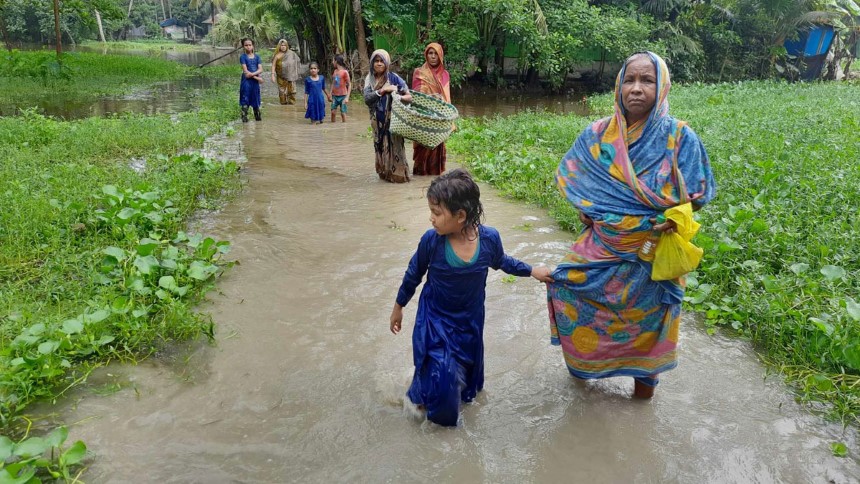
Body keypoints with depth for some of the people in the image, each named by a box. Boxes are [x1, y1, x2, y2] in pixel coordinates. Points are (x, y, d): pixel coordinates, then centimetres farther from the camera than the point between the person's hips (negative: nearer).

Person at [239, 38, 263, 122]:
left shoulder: (257, 57, 7)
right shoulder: (243, 57, -4)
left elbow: (260, 70, -3)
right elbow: (245, 71, -12)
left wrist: (252, 74, -19)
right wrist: (257, 77, -17)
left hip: (255, 81, 4)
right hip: (246, 81, -4)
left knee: (256, 99, 12)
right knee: (245, 99, -4)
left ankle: (257, 116, 23)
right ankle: (244, 116, -3)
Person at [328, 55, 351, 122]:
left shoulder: (345, 72, -10)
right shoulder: (335, 71, 8)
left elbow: (349, 85, -9)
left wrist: (347, 97, -15)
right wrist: (330, 93, 10)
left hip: (342, 96, -5)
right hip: (335, 96, 5)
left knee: (343, 113, -1)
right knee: (333, 112, 0)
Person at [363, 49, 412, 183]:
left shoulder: (394, 78, -6)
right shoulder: (369, 79, 4)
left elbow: (409, 96, -7)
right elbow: (367, 99, -9)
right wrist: (383, 90, -20)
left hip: (392, 119, -4)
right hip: (377, 121, 4)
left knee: (394, 146, -5)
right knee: (380, 146, 9)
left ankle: (398, 174, 2)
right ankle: (384, 173, 21)